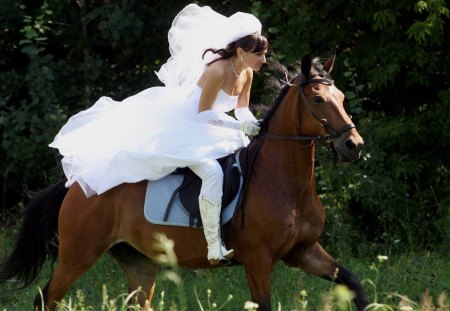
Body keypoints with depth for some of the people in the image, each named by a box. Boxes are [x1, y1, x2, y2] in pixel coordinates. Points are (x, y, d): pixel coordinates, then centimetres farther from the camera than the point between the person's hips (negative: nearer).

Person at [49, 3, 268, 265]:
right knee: (213, 172, -31)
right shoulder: (218, 71, -24)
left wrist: (249, 121, -9)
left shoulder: (247, 73, 2)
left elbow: (242, 109, 14)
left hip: (208, 131, 11)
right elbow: (204, 113, -20)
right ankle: (215, 248, -35)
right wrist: (239, 127, -25)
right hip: (181, 128, -11)